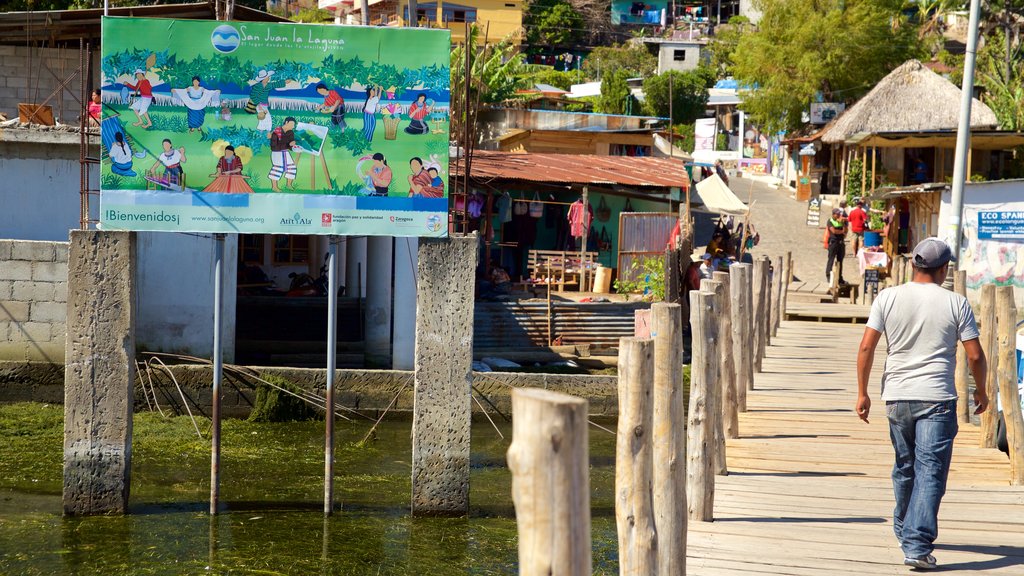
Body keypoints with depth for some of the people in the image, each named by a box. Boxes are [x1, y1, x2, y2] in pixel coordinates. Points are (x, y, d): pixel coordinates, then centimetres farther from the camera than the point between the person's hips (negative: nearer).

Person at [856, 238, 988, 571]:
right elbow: (975, 356, -2)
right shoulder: (956, 303, -3)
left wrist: (862, 392, 6)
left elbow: (866, 347, -2)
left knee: (904, 468, 20)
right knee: (930, 472, -4)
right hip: (938, 399, -3)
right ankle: (917, 546, -12)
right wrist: (981, 391, 14)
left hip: (897, 396, 3)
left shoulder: (888, 298, 1)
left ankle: (904, 531, 37)